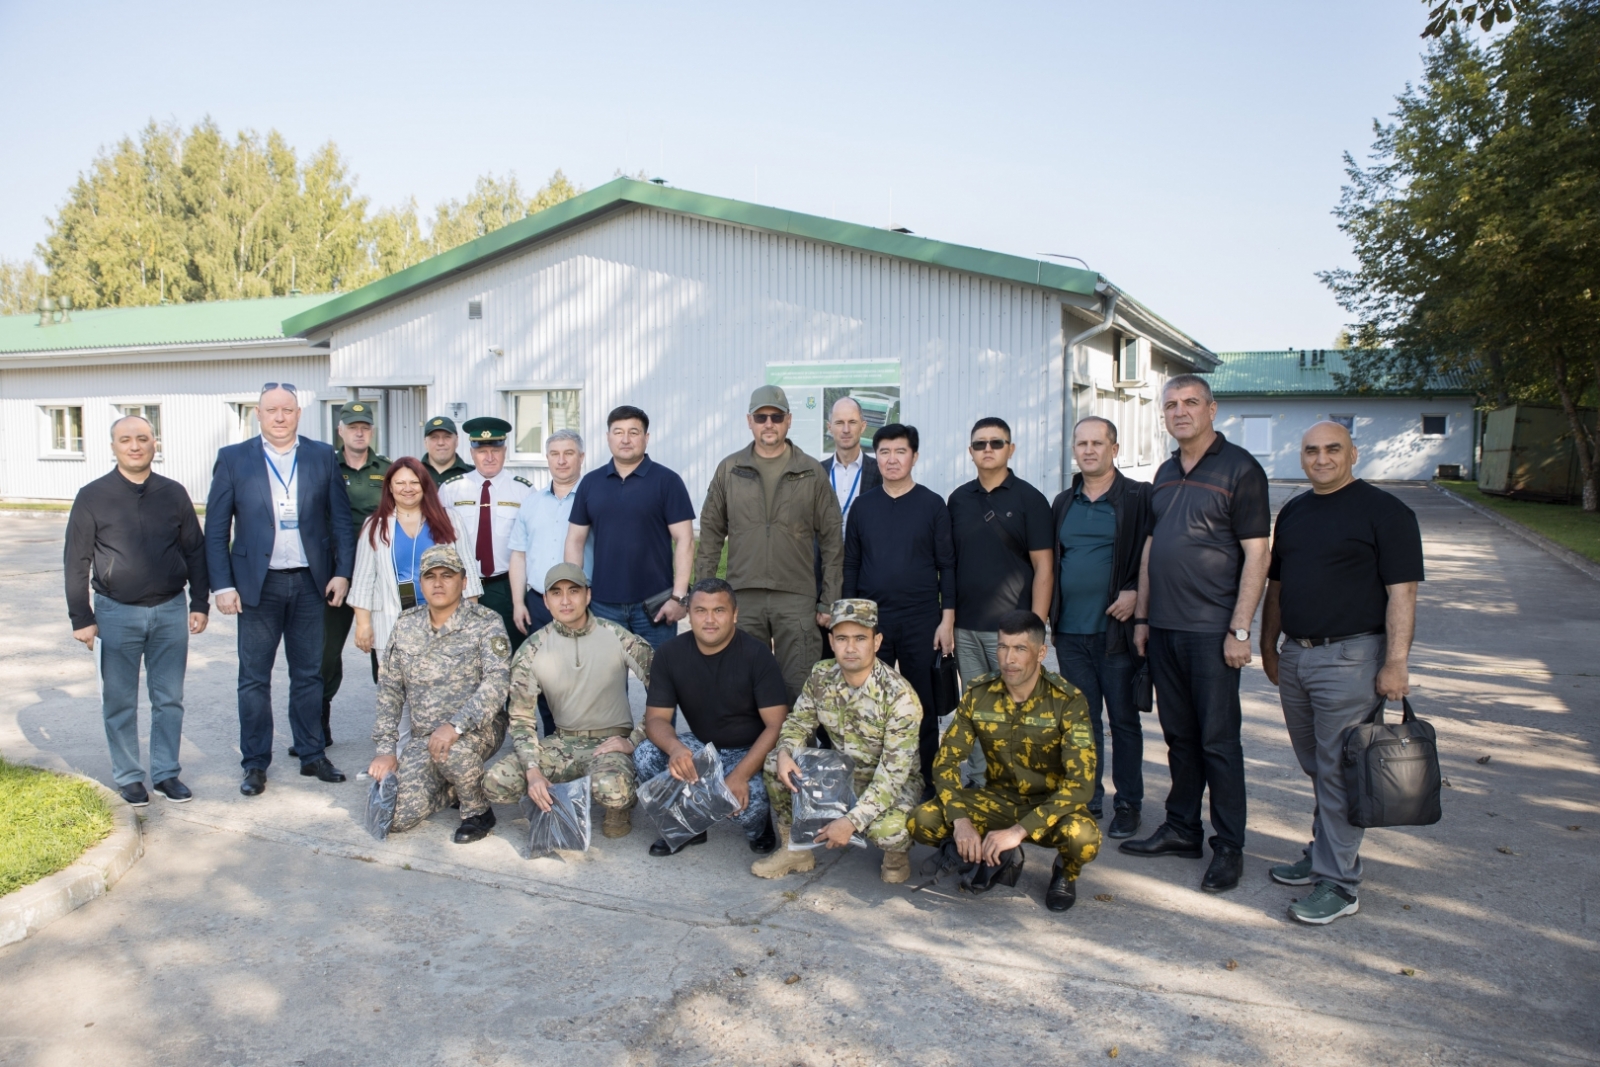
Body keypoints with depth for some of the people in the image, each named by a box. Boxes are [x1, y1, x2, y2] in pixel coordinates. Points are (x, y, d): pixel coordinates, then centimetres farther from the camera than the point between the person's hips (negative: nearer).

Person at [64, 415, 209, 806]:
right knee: (119, 703, 8)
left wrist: (200, 604, 4)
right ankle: (128, 777, 21)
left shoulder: (174, 494, 3)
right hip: (116, 614, -1)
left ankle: (166, 772, 19)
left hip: (170, 612, 2)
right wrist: (81, 618, -4)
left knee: (169, 699, 8)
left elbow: (195, 551, 8)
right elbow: (76, 562, 0)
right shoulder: (92, 497, -2)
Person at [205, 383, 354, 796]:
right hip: (258, 584, -1)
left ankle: (312, 755, 22)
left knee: (308, 674, 10)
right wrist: (223, 585, -7)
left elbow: (341, 519, 4)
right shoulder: (234, 459, 1)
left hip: (310, 582, 1)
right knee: (254, 678, 6)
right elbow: (216, 528, 0)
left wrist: (342, 572, -4)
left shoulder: (323, 456, 4)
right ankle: (255, 764, 16)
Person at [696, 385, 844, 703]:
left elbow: (832, 540, 4)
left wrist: (829, 602, 0)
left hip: (797, 597, -1)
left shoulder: (812, 473, 4)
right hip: (743, 597, 1)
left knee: (799, 688, -1)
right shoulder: (729, 470, 7)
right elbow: (711, 533, 11)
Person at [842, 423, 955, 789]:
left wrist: (947, 619, -6)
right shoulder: (863, 505, 7)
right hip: (871, 619, 2)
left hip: (921, 621, -2)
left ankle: (925, 781, 16)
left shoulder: (932, 504, 1)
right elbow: (851, 564, 10)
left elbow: (947, 565, 0)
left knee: (922, 704, 4)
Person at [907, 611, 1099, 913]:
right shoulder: (978, 694, -9)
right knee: (921, 822, -20)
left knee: (1083, 838, -37)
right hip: (999, 798, 3)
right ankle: (1000, 858, 7)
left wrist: (1019, 830, -32)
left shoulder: (1067, 701, -19)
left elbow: (1081, 782, -25)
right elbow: (946, 761, -7)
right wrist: (961, 820, -24)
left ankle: (1067, 871, 3)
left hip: (1052, 803, -3)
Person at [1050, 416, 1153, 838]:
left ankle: (1128, 804, 17)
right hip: (1070, 631, 4)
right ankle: (1088, 799, 22)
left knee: (1123, 719, 6)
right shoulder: (1063, 503, 12)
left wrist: (1135, 591, -17)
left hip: (1115, 629, -4)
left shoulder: (1138, 497, -3)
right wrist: (1049, 612, 9)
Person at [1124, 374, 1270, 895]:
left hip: (1211, 631, -6)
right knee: (1179, 735, 14)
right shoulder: (1166, 474, 14)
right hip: (1164, 628, 7)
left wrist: (1239, 629, -15)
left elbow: (1256, 554, -11)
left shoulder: (1239, 469, -7)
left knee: (1218, 740, 0)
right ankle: (1181, 829, 25)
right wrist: (1142, 617, 13)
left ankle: (1229, 847, 11)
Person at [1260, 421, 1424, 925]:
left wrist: (1395, 663, -17)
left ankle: (1339, 883, 5)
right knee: (1316, 768, 16)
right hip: (1294, 656, 7)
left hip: (1350, 658, -7)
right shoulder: (1293, 511, 14)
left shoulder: (1383, 511, -7)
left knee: (1337, 773, -4)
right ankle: (1323, 855, 30)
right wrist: (1269, 645, 17)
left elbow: (1401, 592, -12)